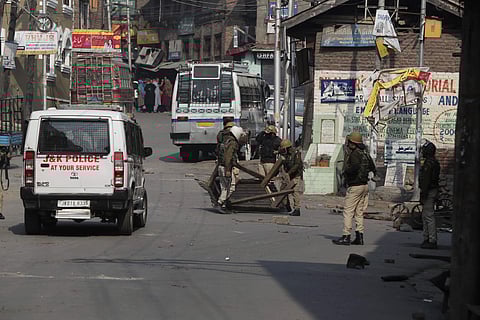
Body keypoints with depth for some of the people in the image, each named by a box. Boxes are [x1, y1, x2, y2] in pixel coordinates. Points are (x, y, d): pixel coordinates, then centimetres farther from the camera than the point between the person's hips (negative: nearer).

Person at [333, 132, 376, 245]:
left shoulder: (355, 153, -14)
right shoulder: (365, 153, 12)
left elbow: (354, 167, -27)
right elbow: (373, 168, 17)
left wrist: (345, 172, -10)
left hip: (355, 186, -9)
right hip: (364, 185, 9)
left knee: (348, 212, -5)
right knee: (359, 212, 12)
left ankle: (346, 237, -8)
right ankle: (359, 237, 11)